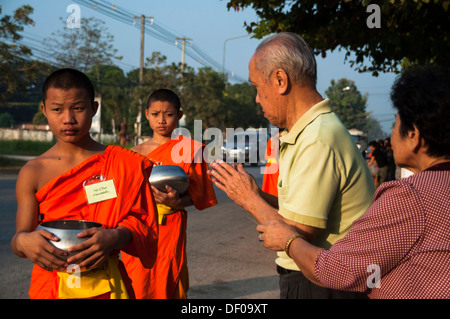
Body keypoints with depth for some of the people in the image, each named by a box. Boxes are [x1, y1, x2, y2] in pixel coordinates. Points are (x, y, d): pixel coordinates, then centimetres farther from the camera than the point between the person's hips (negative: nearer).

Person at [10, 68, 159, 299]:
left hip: (107, 285, 0)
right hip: (51, 286, 1)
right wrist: (23, 241, -27)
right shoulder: (33, 172, -3)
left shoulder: (124, 164, -5)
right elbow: (21, 234, -4)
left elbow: (143, 223, -7)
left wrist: (115, 237, -27)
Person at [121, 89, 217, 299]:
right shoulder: (136, 153, 10)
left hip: (170, 228, -3)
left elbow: (195, 195, -1)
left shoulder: (188, 149, 1)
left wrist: (176, 202, -21)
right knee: (136, 284, 4)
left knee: (166, 284, -2)